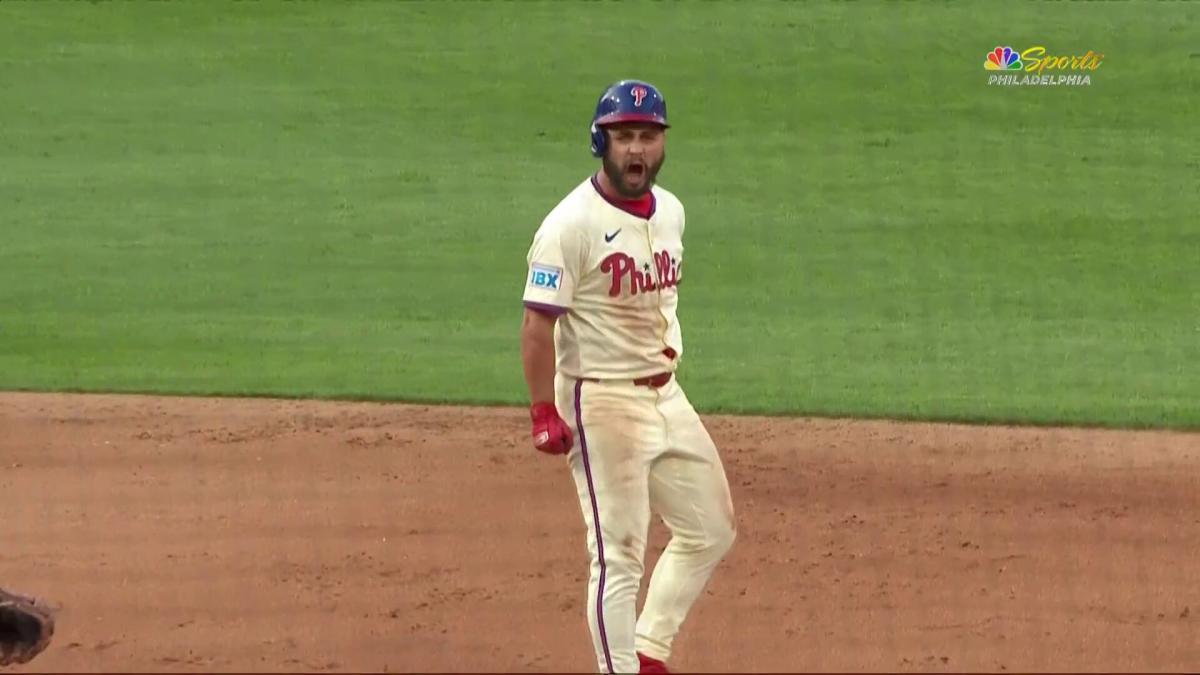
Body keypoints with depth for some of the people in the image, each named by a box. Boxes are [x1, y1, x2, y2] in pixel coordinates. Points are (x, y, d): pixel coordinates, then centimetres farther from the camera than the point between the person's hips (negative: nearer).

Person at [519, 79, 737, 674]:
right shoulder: (573, 223, -16)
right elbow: (538, 323, -17)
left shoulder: (670, 212, 8)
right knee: (619, 553, -7)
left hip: (666, 396, 8)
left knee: (712, 529, 15)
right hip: (603, 401, -8)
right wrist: (543, 413, -21)